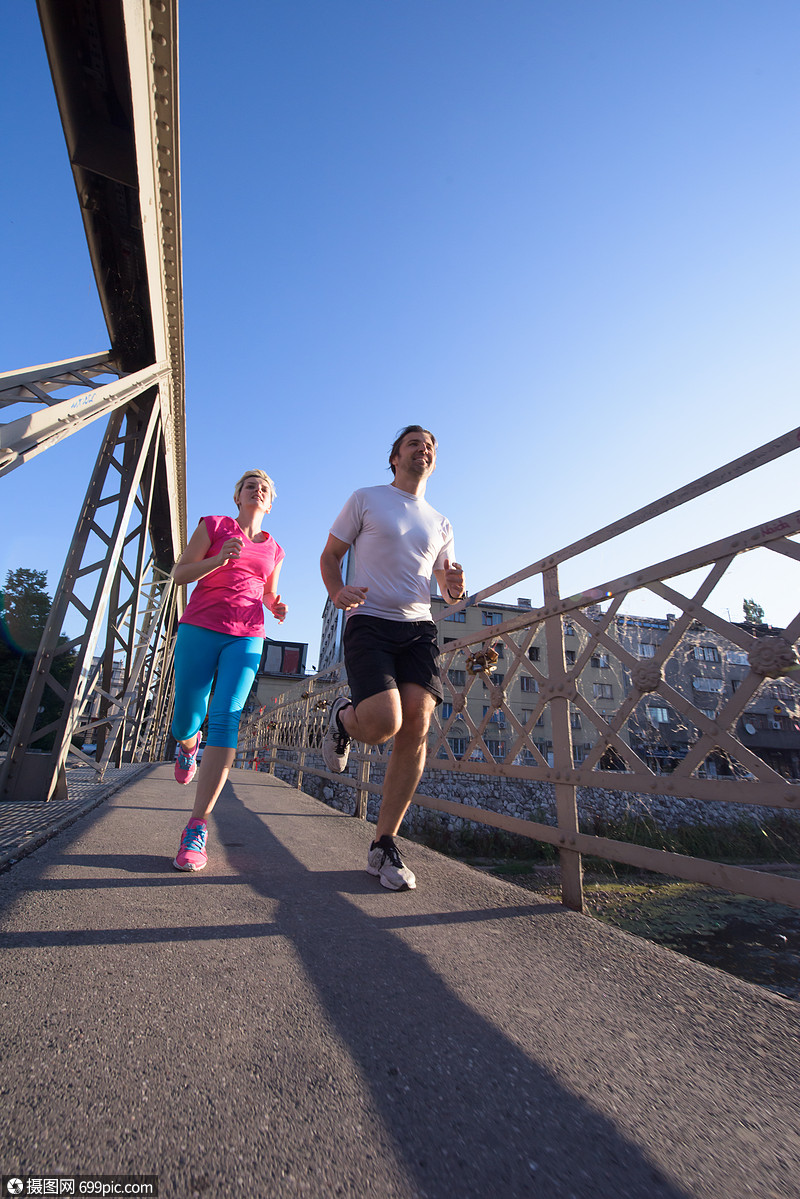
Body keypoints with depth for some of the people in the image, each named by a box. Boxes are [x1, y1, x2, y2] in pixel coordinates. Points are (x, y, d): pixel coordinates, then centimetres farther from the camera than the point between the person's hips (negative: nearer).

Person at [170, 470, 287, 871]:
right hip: (200, 629, -1)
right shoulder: (214, 525, 8)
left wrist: (276, 607, 3)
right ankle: (188, 747, 43)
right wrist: (220, 559, -15)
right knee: (186, 722, 3)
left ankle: (197, 828, -11)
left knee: (226, 718, -15)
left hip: (246, 638, 1)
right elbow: (179, 573, 2)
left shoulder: (274, 549, 17)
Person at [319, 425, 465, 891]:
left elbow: (447, 590, 24)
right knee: (384, 723, -22)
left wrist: (456, 587, -1)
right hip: (369, 623, -4)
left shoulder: (441, 523, 21)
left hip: (419, 628, 4)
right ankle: (343, 719, 17)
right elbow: (330, 556, 10)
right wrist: (337, 591, -12)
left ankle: (384, 845, 5)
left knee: (416, 726, -11)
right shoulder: (366, 499, 10)